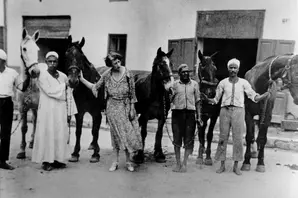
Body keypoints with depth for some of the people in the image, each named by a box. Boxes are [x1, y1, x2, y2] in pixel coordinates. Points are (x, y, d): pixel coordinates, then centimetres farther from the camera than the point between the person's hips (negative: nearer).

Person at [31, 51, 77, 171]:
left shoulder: (63, 76, 7)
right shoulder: (42, 75, -5)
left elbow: (68, 95, 9)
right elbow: (49, 91, -16)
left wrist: (69, 111, 6)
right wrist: (63, 86, -7)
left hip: (61, 110, 4)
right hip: (47, 110, -4)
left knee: (61, 134, 6)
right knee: (47, 133, 1)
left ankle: (58, 159, 18)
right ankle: (46, 161, 10)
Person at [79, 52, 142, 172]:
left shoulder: (128, 74, -8)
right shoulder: (106, 75, -3)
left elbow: (132, 94, -4)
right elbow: (95, 87, 6)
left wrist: (132, 109, -6)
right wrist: (81, 79, -2)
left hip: (126, 107, -1)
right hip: (112, 107, 1)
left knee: (127, 132, 1)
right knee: (116, 133, 7)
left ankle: (128, 161, 16)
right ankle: (116, 161, 19)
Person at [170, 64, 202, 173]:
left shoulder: (194, 84, 8)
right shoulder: (175, 84, 5)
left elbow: (197, 101, 10)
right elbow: (170, 100, 8)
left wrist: (198, 116, 6)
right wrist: (173, 94, -11)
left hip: (190, 113, 1)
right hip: (177, 112, 0)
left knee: (189, 139, 0)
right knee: (177, 138, 3)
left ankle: (184, 163, 11)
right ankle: (178, 163, 15)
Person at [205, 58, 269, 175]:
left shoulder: (244, 83, 5)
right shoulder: (223, 83, 6)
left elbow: (254, 97, 5)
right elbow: (216, 99, 9)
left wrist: (267, 94, -10)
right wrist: (207, 99, -10)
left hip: (238, 111, 0)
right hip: (225, 111, 1)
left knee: (238, 138, 1)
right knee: (223, 137, 3)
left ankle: (236, 166, 14)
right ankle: (222, 165, 15)